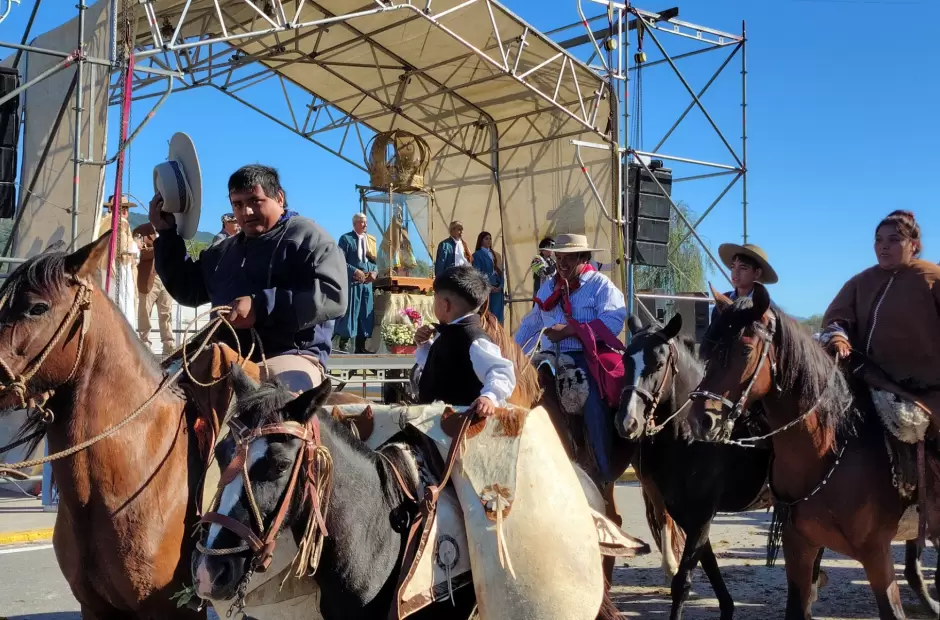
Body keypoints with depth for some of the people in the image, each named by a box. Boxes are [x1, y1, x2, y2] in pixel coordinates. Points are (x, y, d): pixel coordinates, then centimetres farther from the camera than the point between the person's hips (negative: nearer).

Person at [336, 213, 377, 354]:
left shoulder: (370, 240, 16)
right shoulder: (346, 238, -1)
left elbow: (376, 260, 15)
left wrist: (375, 272, -5)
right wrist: (355, 271, -17)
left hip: (367, 281, 6)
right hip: (352, 281, -6)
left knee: (365, 314, 5)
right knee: (349, 312, -5)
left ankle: (361, 346, 11)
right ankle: (343, 344, 2)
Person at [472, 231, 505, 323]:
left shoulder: (495, 254, 16)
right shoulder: (477, 255, -1)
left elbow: (500, 271, 12)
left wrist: (500, 286, -3)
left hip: (497, 289, 5)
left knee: (496, 314, 4)